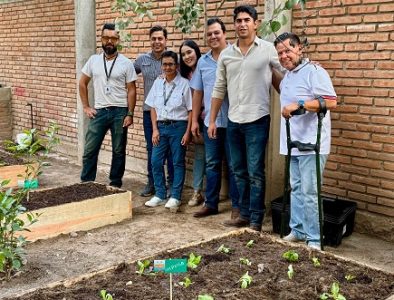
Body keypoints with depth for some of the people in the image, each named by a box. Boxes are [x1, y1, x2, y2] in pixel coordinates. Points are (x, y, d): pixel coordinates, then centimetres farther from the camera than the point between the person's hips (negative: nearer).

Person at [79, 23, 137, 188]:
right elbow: (82, 83, 12)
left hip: (120, 112, -2)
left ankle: (115, 184, 20)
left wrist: (130, 114, -10)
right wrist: (86, 107, 5)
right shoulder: (93, 60, 4)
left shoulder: (126, 63, -4)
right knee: (89, 150, 4)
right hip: (99, 112, 2)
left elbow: (131, 90, -4)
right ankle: (86, 184, 16)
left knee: (118, 151, 7)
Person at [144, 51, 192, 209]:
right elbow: (153, 108, 10)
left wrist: (187, 132, -9)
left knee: (178, 162, 4)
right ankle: (159, 195, 16)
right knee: (155, 161, 3)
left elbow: (191, 110, -5)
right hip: (161, 126, 5)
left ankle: (175, 197, 14)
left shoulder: (184, 84, -6)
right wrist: (155, 129, 2)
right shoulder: (158, 83, 8)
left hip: (178, 126, -4)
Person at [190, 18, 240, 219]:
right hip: (210, 122, 5)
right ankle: (211, 203, 24)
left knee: (234, 165, 4)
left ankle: (237, 205, 14)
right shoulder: (203, 62, 10)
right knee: (211, 164, 13)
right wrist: (194, 120, 12)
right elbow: (198, 92, 14)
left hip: (232, 121, -5)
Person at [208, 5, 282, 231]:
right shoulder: (226, 54, 7)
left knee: (255, 172, -1)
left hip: (257, 120, -5)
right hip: (233, 121, 5)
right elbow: (219, 89, 11)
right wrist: (212, 120, 10)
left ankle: (256, 221, 8)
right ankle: (244, 215, 25)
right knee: (239, 171, 12)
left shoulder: (268, 49, -5)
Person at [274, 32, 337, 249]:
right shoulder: (286, 76, 16)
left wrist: (299, 105, -25)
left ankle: (314, 239, 1)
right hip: (294, 143, 9)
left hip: (311, 144, -9)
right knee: (296, 189, 14)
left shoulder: (314, 72, -12)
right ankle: (298, 230, 25)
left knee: (309, 192, -7)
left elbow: (331, 101, -22)